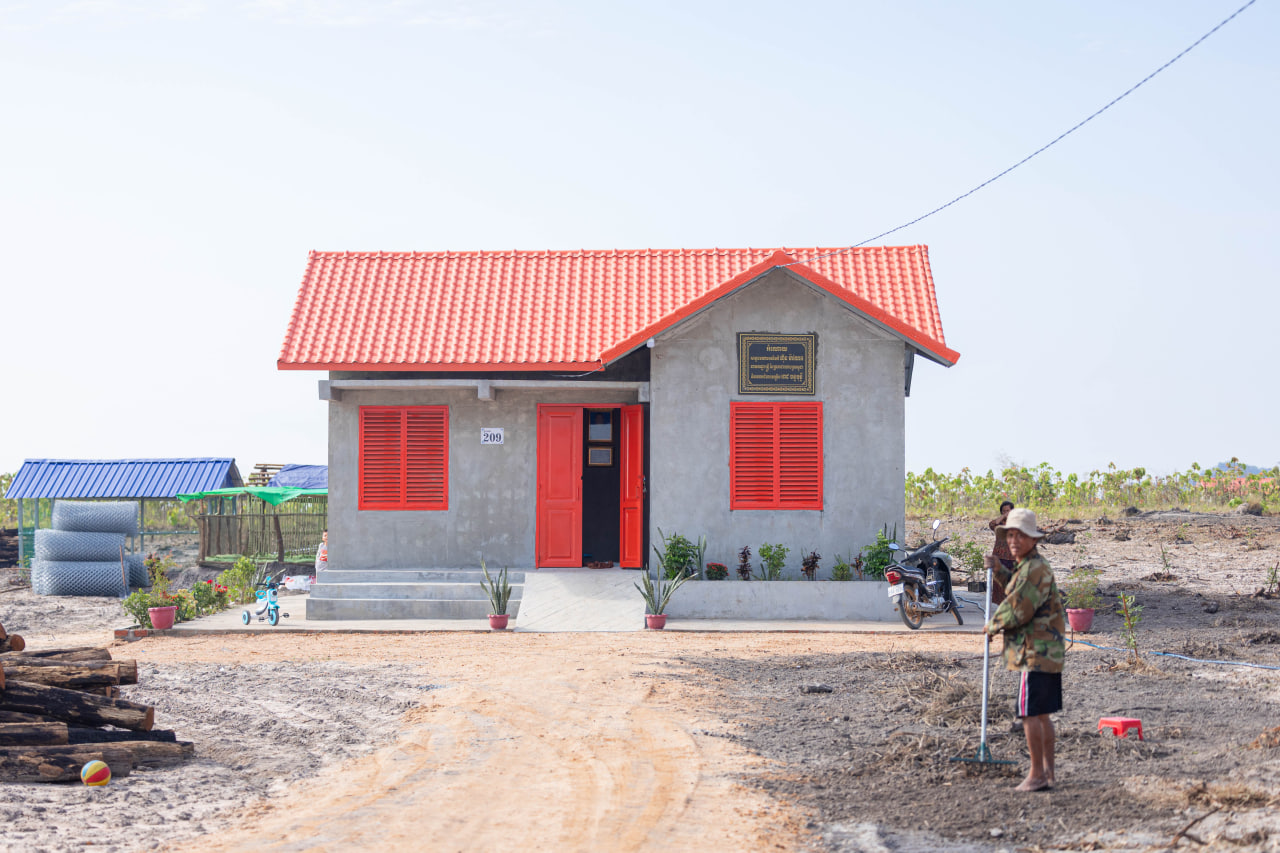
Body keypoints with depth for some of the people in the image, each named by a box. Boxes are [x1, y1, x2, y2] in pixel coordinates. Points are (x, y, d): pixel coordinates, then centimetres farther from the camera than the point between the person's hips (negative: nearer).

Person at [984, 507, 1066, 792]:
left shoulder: (1036, 568, -17)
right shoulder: (1029, 566, 17)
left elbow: (1018, 610, -21)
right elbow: (1020, 589, 40)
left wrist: (992, 625, -4)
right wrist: (999, 570, 25)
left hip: (1036, 653, -11)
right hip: (1049, 651, 11)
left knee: (1030, 713, -7)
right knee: (1041, 714, 13)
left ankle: (1037, 774, -4)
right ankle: (1048, 771, 18)